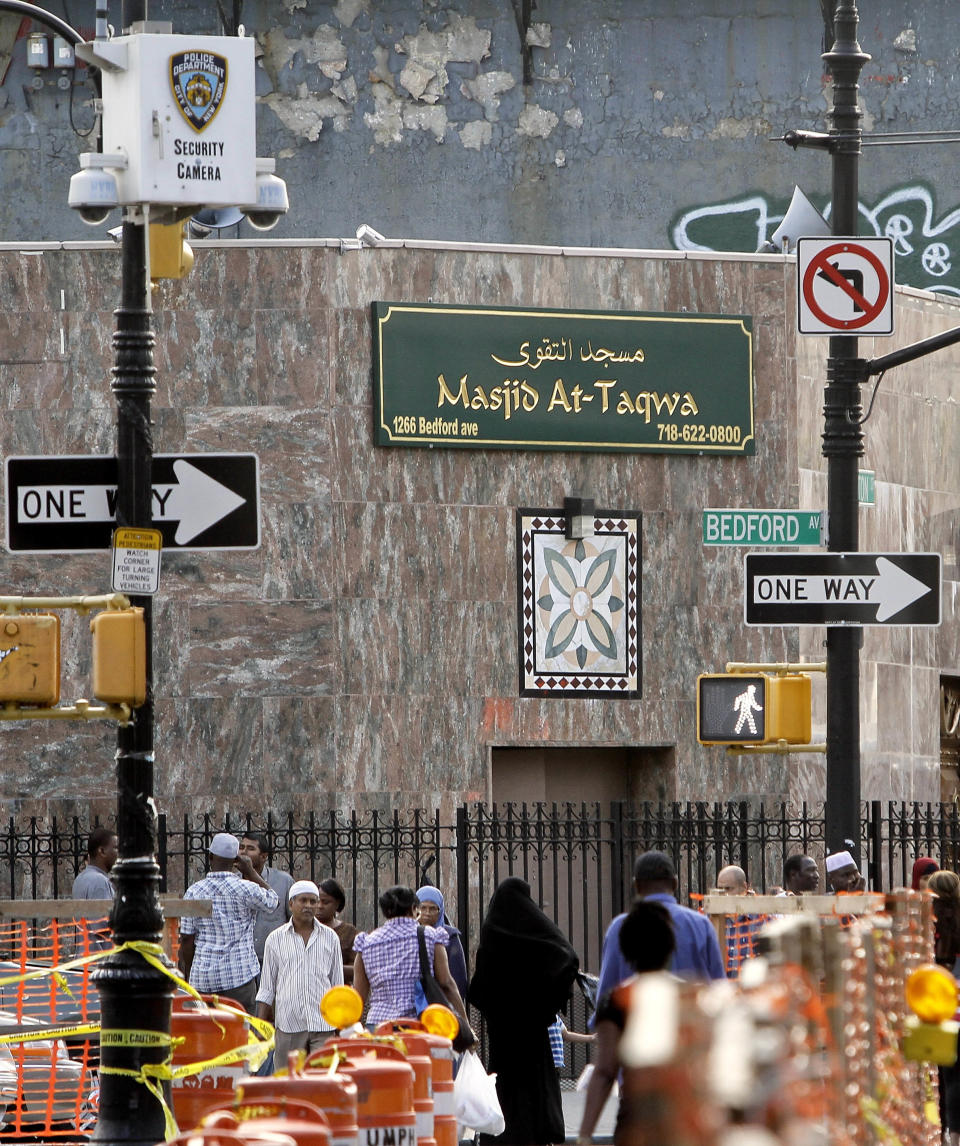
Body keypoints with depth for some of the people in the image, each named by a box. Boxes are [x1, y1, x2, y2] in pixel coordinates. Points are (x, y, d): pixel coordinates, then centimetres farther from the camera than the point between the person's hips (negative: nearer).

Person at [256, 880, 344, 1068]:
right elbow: (267, 988, 11)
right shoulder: (276, 939, 8)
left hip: (322, 1023, 0)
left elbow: (337, 984, 14)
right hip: (288, 1023, 0)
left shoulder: (330, 937, 10)